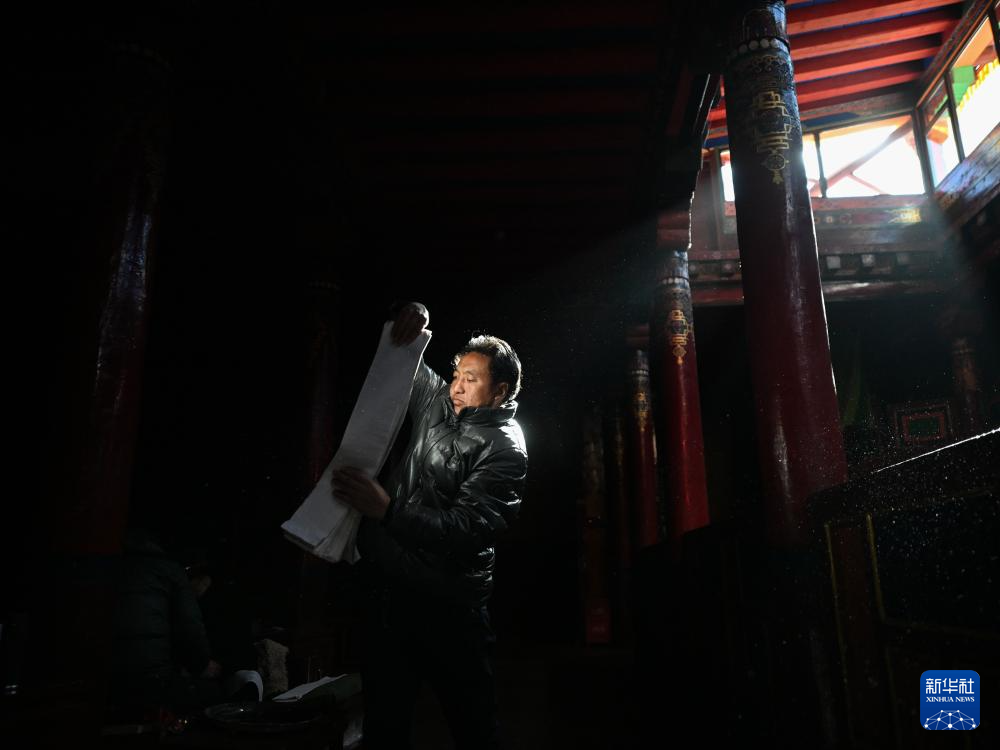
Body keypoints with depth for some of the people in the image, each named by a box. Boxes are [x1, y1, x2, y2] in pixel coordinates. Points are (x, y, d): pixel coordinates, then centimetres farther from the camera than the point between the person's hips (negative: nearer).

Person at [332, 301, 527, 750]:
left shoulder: (503, 447, -12)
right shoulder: (438, 404, 7)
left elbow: (466, 531, -24)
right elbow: (401, 358, 18)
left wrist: (386, 509, -34)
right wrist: (411, 316, -5)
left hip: (446, 607, -6)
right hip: (388, 591, 6)